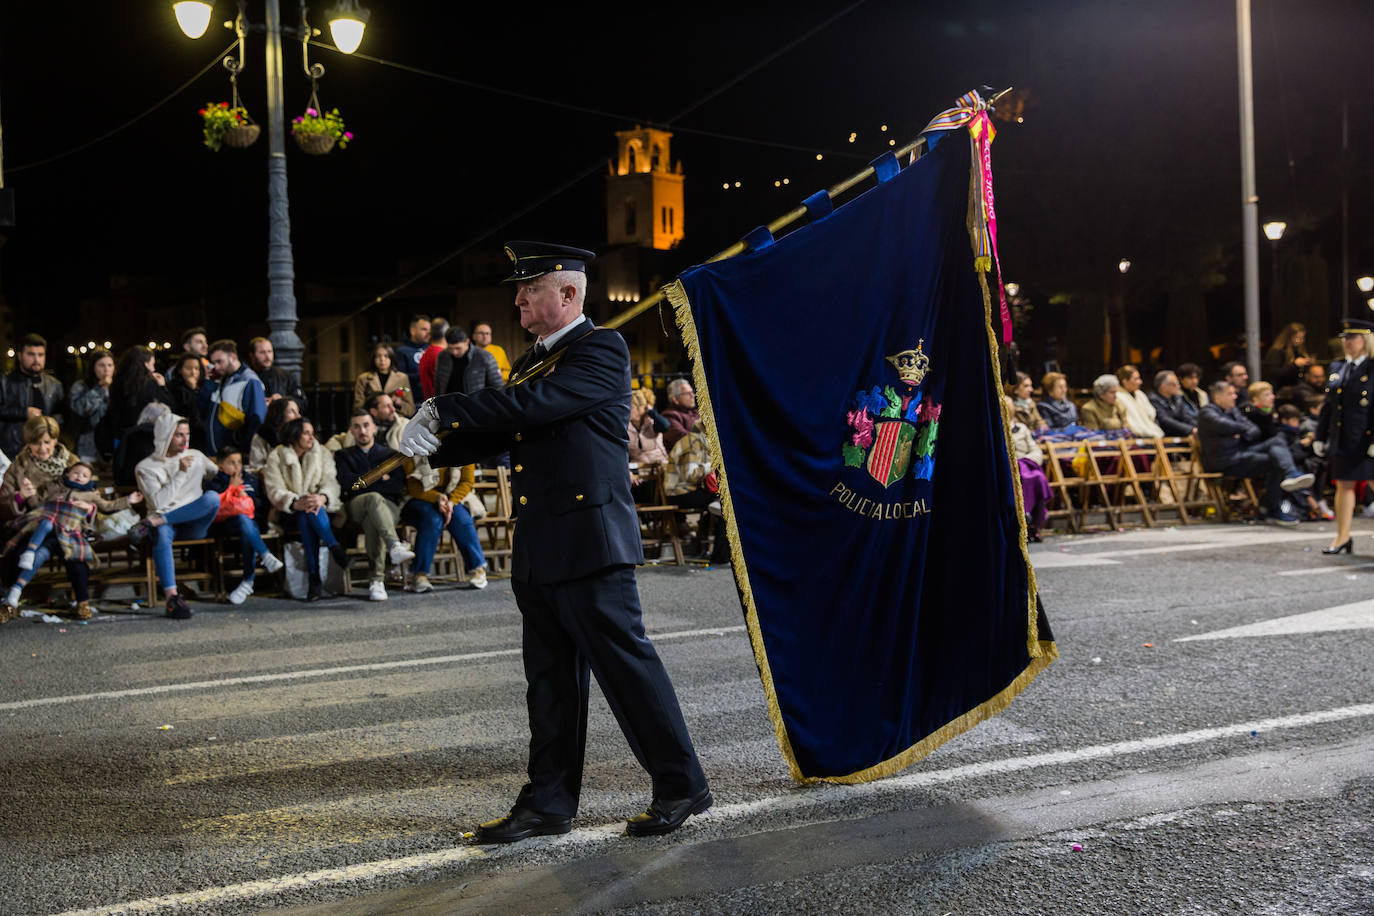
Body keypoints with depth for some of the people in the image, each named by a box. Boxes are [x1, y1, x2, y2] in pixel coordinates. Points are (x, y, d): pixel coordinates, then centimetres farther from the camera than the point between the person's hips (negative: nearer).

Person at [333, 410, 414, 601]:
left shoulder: (390, 455, 20)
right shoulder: (343, 455, 20)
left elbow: (398, 485, 2)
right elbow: (346, 481, -1)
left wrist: (363, 482, 1)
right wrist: (380, 479, 0)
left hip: (388, 507, 1)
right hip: (355, 508, -1)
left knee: (372, 522, -37)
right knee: (374, 498, -37)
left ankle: (377, 580, -43)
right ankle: (394, 546, -57)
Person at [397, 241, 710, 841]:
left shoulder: (602, 350, -9)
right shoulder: (531, 362, 19)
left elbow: (534, 405, -21)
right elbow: (498, 434, 20)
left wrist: (444, 409, -16)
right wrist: (433, 448, 5)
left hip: (589, 541, -9)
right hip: (537, 550, 9)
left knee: (624, 659, -3)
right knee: (551, 676, 12)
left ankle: (682, 786, 10)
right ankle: (549, 802, 20)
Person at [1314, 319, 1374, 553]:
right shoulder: (1336, 368, 12)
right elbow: (1328, 406, 15)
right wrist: (1320, 437, 12)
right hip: (1341, 441, 6)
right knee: (1343, 485, 9)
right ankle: (1342, 537, 14)